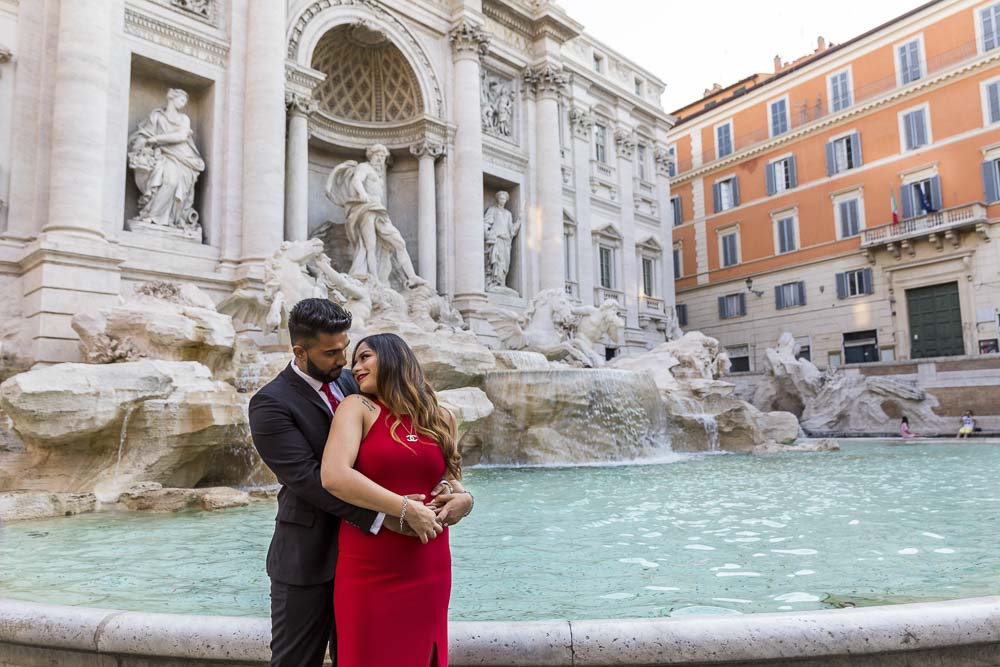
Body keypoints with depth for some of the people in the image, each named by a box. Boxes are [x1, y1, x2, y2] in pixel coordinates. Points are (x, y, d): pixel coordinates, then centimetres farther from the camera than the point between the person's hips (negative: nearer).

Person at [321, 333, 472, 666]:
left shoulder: (439, 418, 7)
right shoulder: (358, 407, -4)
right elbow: (333, 476, -19)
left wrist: (463, 498, -4)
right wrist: (406, 509, -17)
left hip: (429, 568, 4)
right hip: (369, 568, -3)